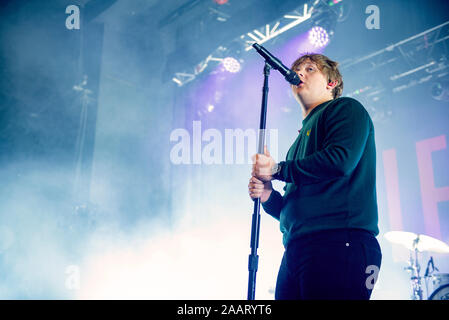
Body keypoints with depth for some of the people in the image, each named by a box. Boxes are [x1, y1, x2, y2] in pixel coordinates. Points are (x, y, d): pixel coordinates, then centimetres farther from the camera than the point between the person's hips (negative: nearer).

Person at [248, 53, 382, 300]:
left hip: (339, 242, -8)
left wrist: (277, 169, -4)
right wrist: (268, 197, 6)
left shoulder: (345, 108, 7)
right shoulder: (303, 135, 29)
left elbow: (340, 161, -15)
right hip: (296, 250, 8)